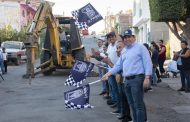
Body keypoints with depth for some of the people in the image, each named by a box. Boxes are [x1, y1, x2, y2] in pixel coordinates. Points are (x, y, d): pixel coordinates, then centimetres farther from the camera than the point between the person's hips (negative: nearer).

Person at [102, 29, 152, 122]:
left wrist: (147, 78, -17)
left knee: (138, 104, -9)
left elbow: (147, 62, -9)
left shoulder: (140, 47, -2)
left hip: (137, 79, -7)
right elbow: (118, 65, 23)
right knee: (132, 104, 13)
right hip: (127, 80, 7)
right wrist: (109, 73, 13)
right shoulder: (124, 51, 20)